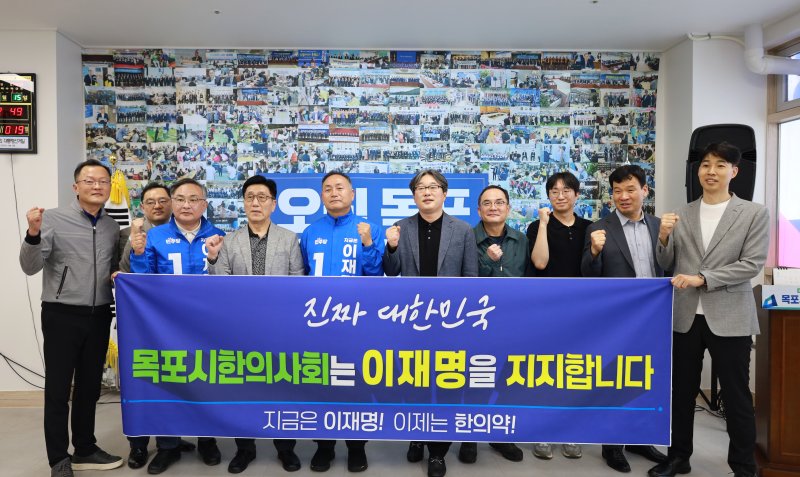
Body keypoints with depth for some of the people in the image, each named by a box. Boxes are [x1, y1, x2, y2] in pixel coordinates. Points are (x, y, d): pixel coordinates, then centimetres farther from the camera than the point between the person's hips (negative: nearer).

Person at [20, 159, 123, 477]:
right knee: (58, 388, 5)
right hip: (62, 315, -5)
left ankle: (85, 450, 30)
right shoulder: (53, 218, -9)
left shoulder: (112, 226, 7)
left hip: (99, 316, 5)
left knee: (90, 386, 15)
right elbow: (31, 267, -14)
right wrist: (33, 234, -30)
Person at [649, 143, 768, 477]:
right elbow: (666, 265, 6)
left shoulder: (754, 213, -1)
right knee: (682, 393, 14)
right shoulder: (681, 215, 6)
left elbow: (752, 265, -10)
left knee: (737, 398, 8)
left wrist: (702, 278, -17)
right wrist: (664, 238, -13)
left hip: (729, 318, -3)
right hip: (685, 317, 3)